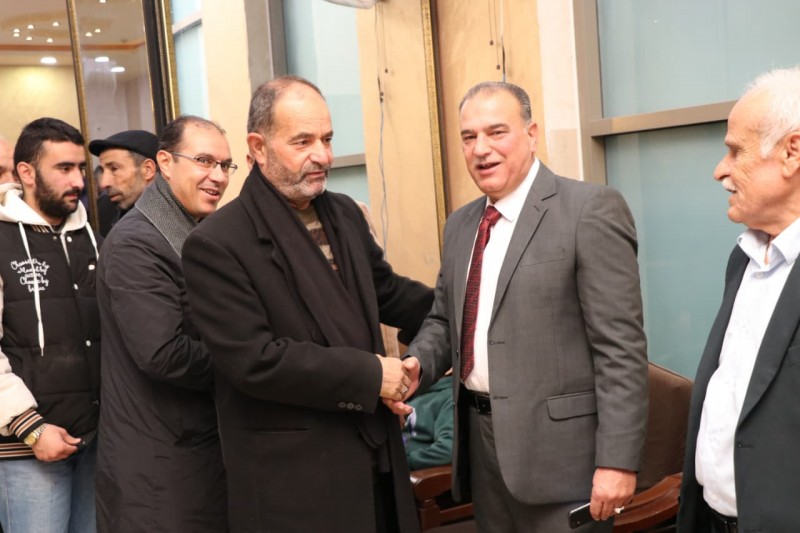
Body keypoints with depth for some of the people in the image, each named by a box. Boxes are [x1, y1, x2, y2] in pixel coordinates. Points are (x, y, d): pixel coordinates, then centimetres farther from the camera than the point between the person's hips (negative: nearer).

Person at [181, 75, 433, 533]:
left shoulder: (344, 213, 8)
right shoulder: (217, 244, -15)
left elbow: (386, 291, 21)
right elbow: (254, 361, -21)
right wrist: (369, 374, -18)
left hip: (374, 453, 7)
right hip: (293, 478, -7)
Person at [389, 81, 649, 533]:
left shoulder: (590, 209, -11)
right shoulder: (461, 225, 12)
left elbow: (620, 346, -15)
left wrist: (618, 459, -18)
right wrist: (417, 364, -3)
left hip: (556, 444, -6)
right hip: (482, 437, 7)